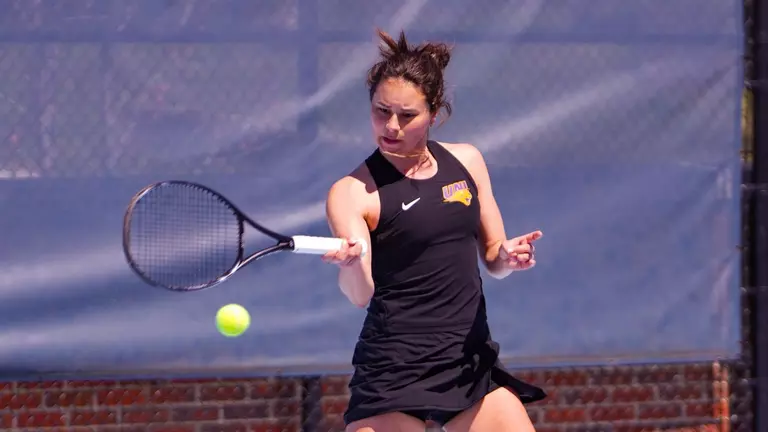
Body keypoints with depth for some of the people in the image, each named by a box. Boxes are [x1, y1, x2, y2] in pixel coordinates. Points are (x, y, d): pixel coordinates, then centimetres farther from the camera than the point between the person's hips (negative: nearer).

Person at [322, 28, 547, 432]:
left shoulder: (465, 161, 7)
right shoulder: (352, 192, -7)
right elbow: (361, 294, -19)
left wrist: (506, 255, -9)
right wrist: (350, 266, -42)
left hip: (472, 363, 4)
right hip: (393, 368, -4)